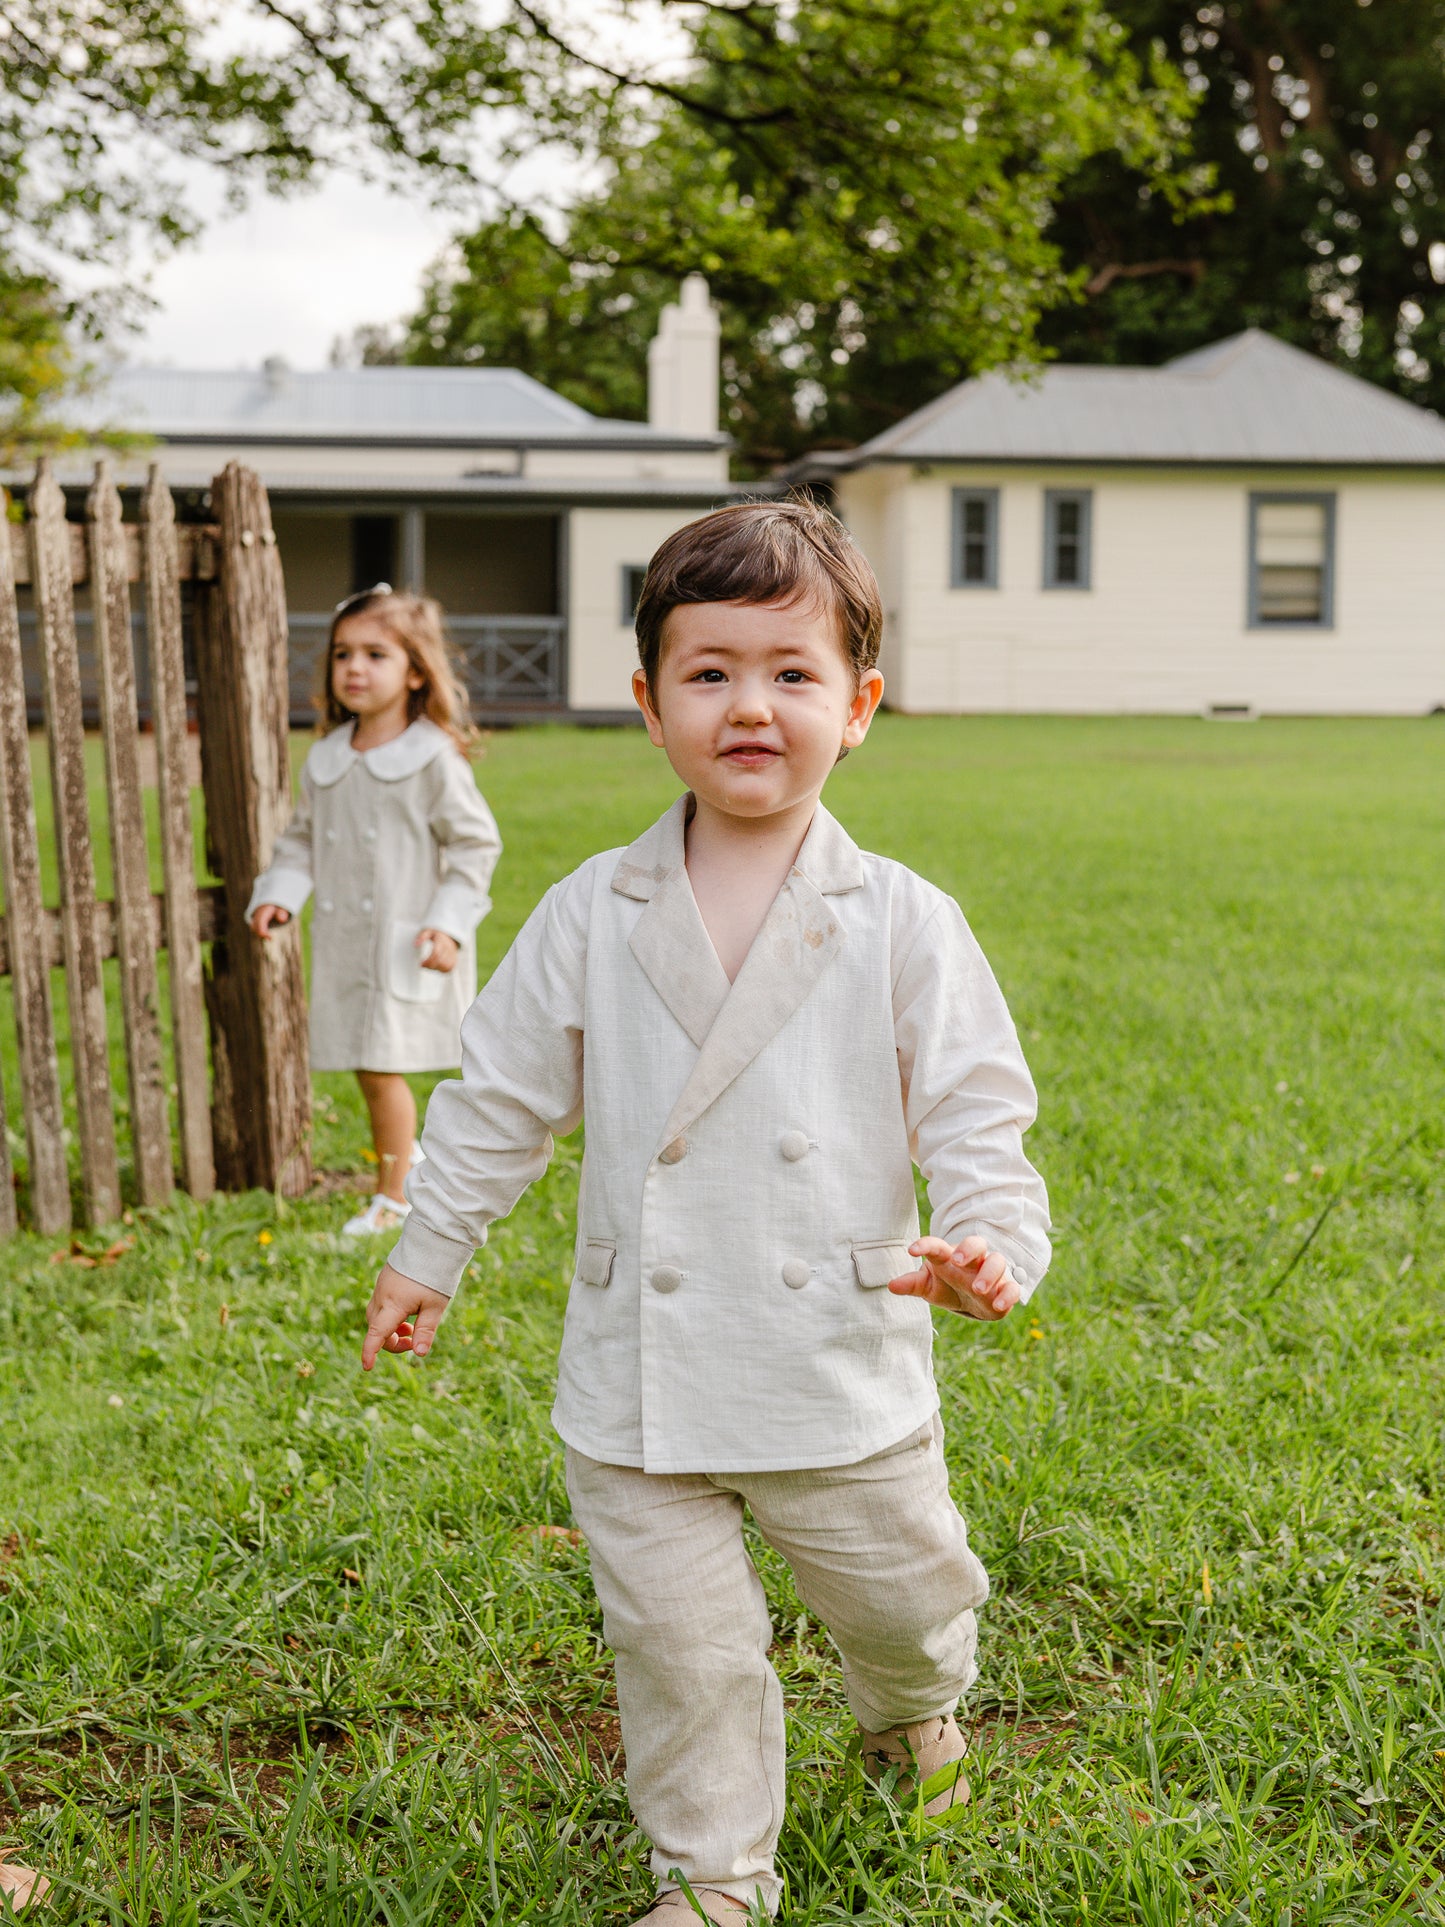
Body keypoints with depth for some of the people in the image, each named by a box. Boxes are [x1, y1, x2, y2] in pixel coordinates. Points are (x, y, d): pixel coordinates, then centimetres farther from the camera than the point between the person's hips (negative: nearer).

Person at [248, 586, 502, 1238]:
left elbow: (475, 843, -6)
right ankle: (410, 1152, 35)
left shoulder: (434, 760, -9)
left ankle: (391, 1197, 8)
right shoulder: (324, 760, 7)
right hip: (344, 945, 6)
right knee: (367, 1070, 12)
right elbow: (302, 838, 18)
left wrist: (449, 923, -13)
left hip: (407, 948, -6)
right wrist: (278, 894, 2)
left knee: (382, 1068, -5)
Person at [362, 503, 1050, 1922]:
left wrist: (991, 1241, -22)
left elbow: (974, 1110, -4)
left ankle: (912, 1711, 54)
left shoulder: (903, 924, -6)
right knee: (681, 1648, 9)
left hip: (844, 1370, 0)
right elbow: (502, 1098, 8)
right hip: (641, 1371, 1)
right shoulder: (592, 916, -1)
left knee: (903, 1596, 17)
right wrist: (426, 1255, 13)